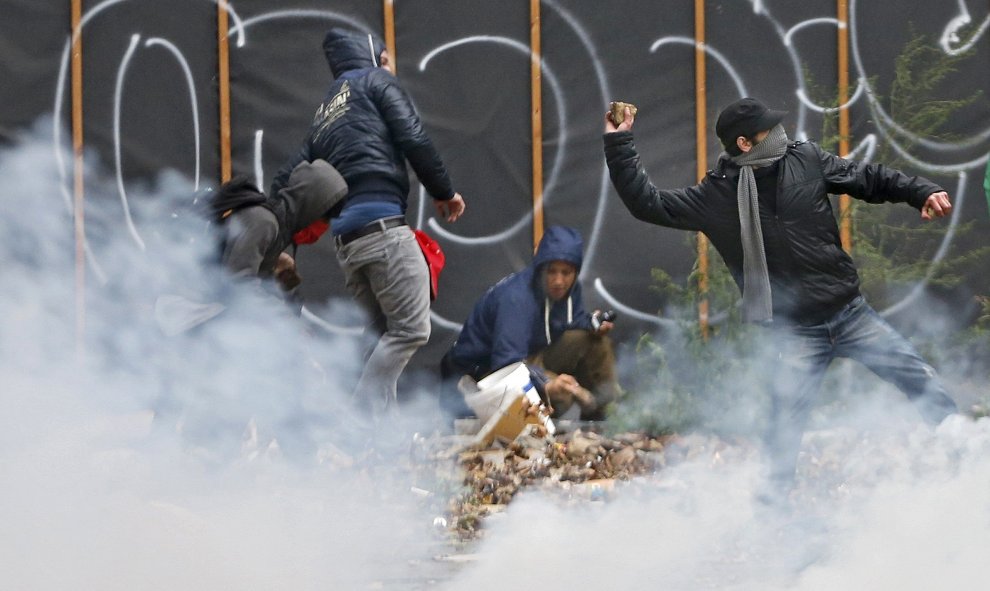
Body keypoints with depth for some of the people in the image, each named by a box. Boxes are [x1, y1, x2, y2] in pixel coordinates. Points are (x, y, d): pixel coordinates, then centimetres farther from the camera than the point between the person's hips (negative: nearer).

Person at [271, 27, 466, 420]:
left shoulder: (324, 114, 29)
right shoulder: (375, 81, 10)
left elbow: (287, 181, 22)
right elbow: (413, 139, -3)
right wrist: (444, 192, 5)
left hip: (344, 237, 8)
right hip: (382, 222, -8)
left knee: (388, 334, 10)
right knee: (411, 329, -10)